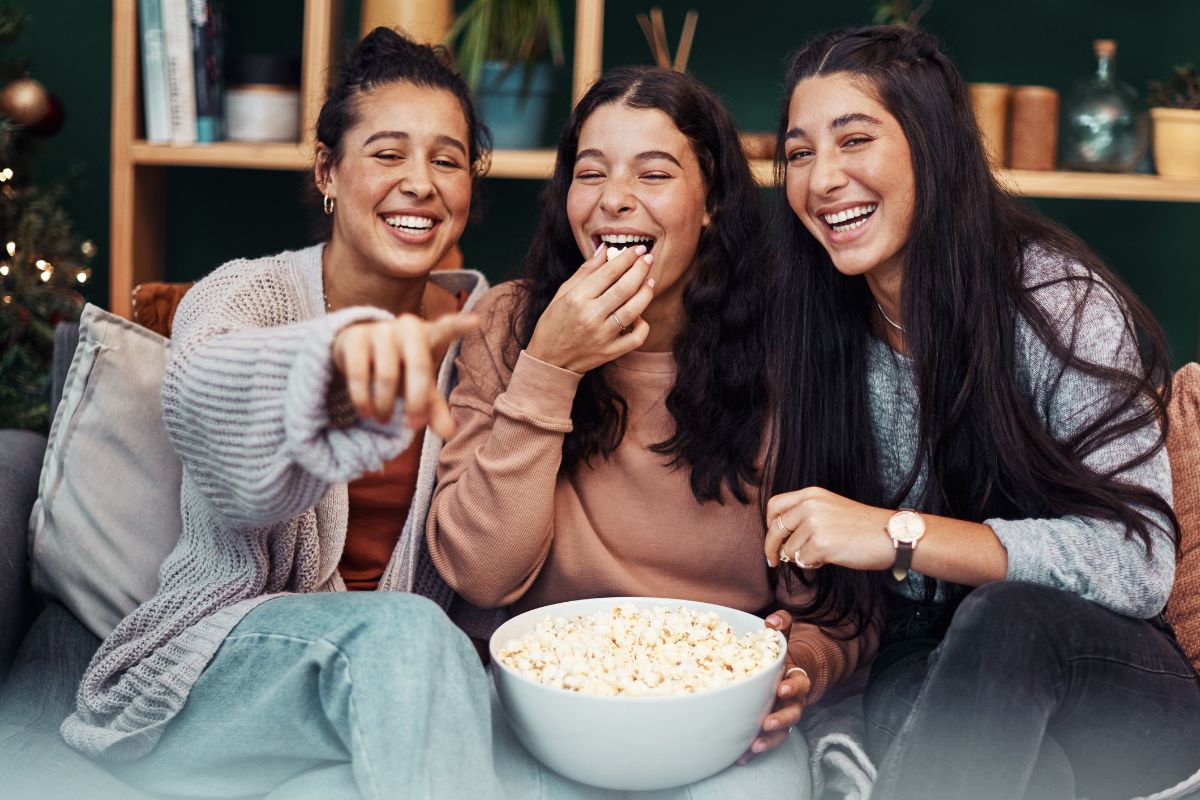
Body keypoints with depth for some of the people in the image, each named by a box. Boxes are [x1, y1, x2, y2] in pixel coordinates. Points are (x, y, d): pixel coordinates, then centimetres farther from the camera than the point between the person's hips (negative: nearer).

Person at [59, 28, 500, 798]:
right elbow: (198, 393, -38)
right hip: (221, 658, -3)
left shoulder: (479, 323, 3)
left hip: (395, 666, 3)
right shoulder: (250, 294, -9)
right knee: (403, 630, -34)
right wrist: (336, 357, -59)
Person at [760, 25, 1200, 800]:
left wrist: (901, 536, -30)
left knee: (1004, 620, -36)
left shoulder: (1061, 301, -14)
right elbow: (850, 595, 7)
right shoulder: (820, 341, 1)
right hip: (933, 676, 3)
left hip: (1110, 682, -2)